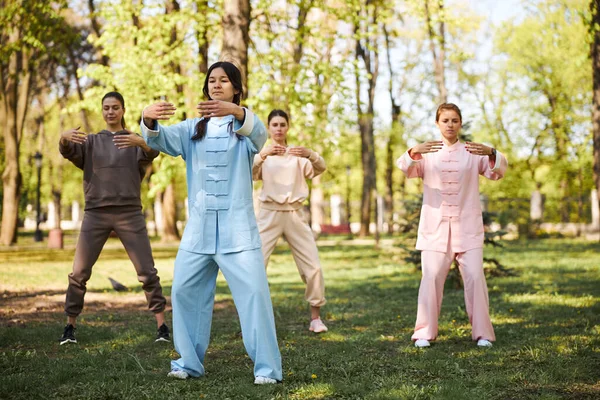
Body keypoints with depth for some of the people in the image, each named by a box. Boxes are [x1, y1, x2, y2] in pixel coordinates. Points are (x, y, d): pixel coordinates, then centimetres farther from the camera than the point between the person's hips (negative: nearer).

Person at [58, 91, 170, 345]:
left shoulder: (136, 140, 10)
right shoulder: (91, 142, 14)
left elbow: (152, 153, -13)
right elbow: (68, 152, -7)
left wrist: (139, 142, -37)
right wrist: (64, 137, -31)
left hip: (129, 213, -1)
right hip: (96, 214, 1)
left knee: (147, 270, -5)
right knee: (79, 273, -2)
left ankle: (162, 325, 1)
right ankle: (70, 325, 11)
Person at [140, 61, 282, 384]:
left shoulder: (245, 126, 3)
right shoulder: (192, 129, 13)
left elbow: (259, 134, -21)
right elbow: (161, 139, -4)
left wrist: (235, 111, -43)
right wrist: (149, 120, -28)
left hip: (237, 225, -4)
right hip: (199, 225, 4)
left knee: (254, 292, -11)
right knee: (185, 290, 4)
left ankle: (267, 366, -4)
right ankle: (190, 361, 18)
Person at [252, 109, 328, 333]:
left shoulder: (298, 154, 10)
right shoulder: (262, 154, 6)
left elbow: (319, 169, -7)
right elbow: (249, 174, -14)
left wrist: (309, 154, -28)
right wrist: (263, 154, -32)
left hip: (294, 214, 2)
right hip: (269, 214, -2)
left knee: (313, 267, -2)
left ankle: (315, 318, 12)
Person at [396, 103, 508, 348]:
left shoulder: (473, 152, 9)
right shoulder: (427, 153, 8)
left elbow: (497, 172, -5)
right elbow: (405, 168, -9)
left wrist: (491, 153, -27)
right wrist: (414, 152, -32)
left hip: (467, 225, 0)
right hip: (435, 225, 0)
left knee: (475, 276, -6)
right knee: (432, 277, -7)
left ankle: (482, 333, 4)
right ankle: (425, 333, 4)